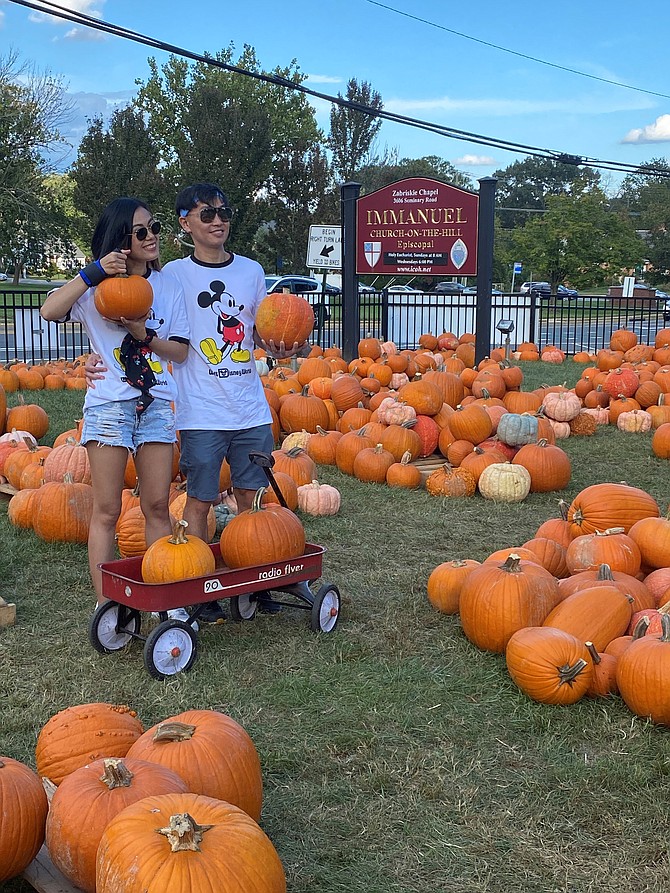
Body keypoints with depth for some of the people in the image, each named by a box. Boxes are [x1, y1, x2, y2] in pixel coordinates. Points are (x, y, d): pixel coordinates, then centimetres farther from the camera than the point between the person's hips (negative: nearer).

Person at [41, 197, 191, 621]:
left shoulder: (169, 286, 8)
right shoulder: (98, 286, -1)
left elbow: (181, 351, 4)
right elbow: (50, 311, -18)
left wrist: (145, 335, -13)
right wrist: (94, 272, -22)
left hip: (157, 405, 3)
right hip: (109, 406, -3)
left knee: (158, 506, 6)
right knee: (107, 511, 0)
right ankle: (105, 605, 6)